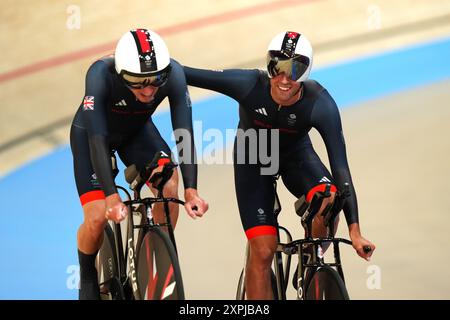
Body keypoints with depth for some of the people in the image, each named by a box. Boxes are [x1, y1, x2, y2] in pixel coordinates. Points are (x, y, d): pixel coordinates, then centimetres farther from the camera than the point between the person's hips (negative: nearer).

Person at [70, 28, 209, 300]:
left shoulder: (173, 74, -32)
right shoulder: (101, 75, -39)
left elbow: (184, 133, -33)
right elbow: (97, 138, -41)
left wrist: (191, 190, -44)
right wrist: (112, 196, -50)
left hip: (136, 130, 3)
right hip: (91, 133, -2)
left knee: (169, 184, -23)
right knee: (97, 218, -15)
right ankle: (88, 277, 16)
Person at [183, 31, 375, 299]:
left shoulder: (321, 104, -31)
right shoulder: (250, 85, -33)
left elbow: (340, 165, -31)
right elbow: (183, 74, -25)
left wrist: (355, 230, -34)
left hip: (296, 155, 1)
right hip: (253, 158, -1)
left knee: (329, 202, -30)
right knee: (263, 251, -12)